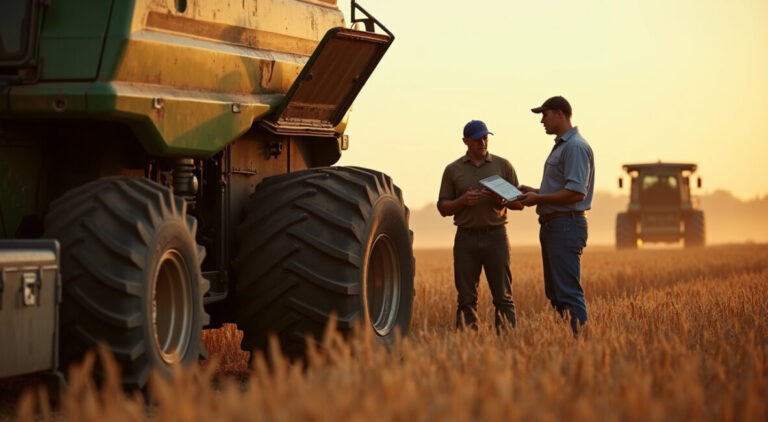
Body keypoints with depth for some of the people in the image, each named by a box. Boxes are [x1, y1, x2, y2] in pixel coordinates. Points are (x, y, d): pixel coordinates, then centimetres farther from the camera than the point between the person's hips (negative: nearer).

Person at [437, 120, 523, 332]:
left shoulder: (503, 165, 9)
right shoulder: (453, 170, 8)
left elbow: (519, 203, 10)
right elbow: (443, 207, 9)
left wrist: (501, 200, -11)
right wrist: (463, 201, -10)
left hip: (496, 235, 0)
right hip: (466, 237, 0)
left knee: (503, 296, -3)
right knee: (466, 299, 0)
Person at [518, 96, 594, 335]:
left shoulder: (575, 147, -14)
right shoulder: (560, 146, 19)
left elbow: (575, 192, -22)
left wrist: (539, 199, -15)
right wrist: (534, 192, 13)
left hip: (566, 225, -11)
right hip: (552, 224, 11)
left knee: (568, 291, -12)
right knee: (555, 292, 11)